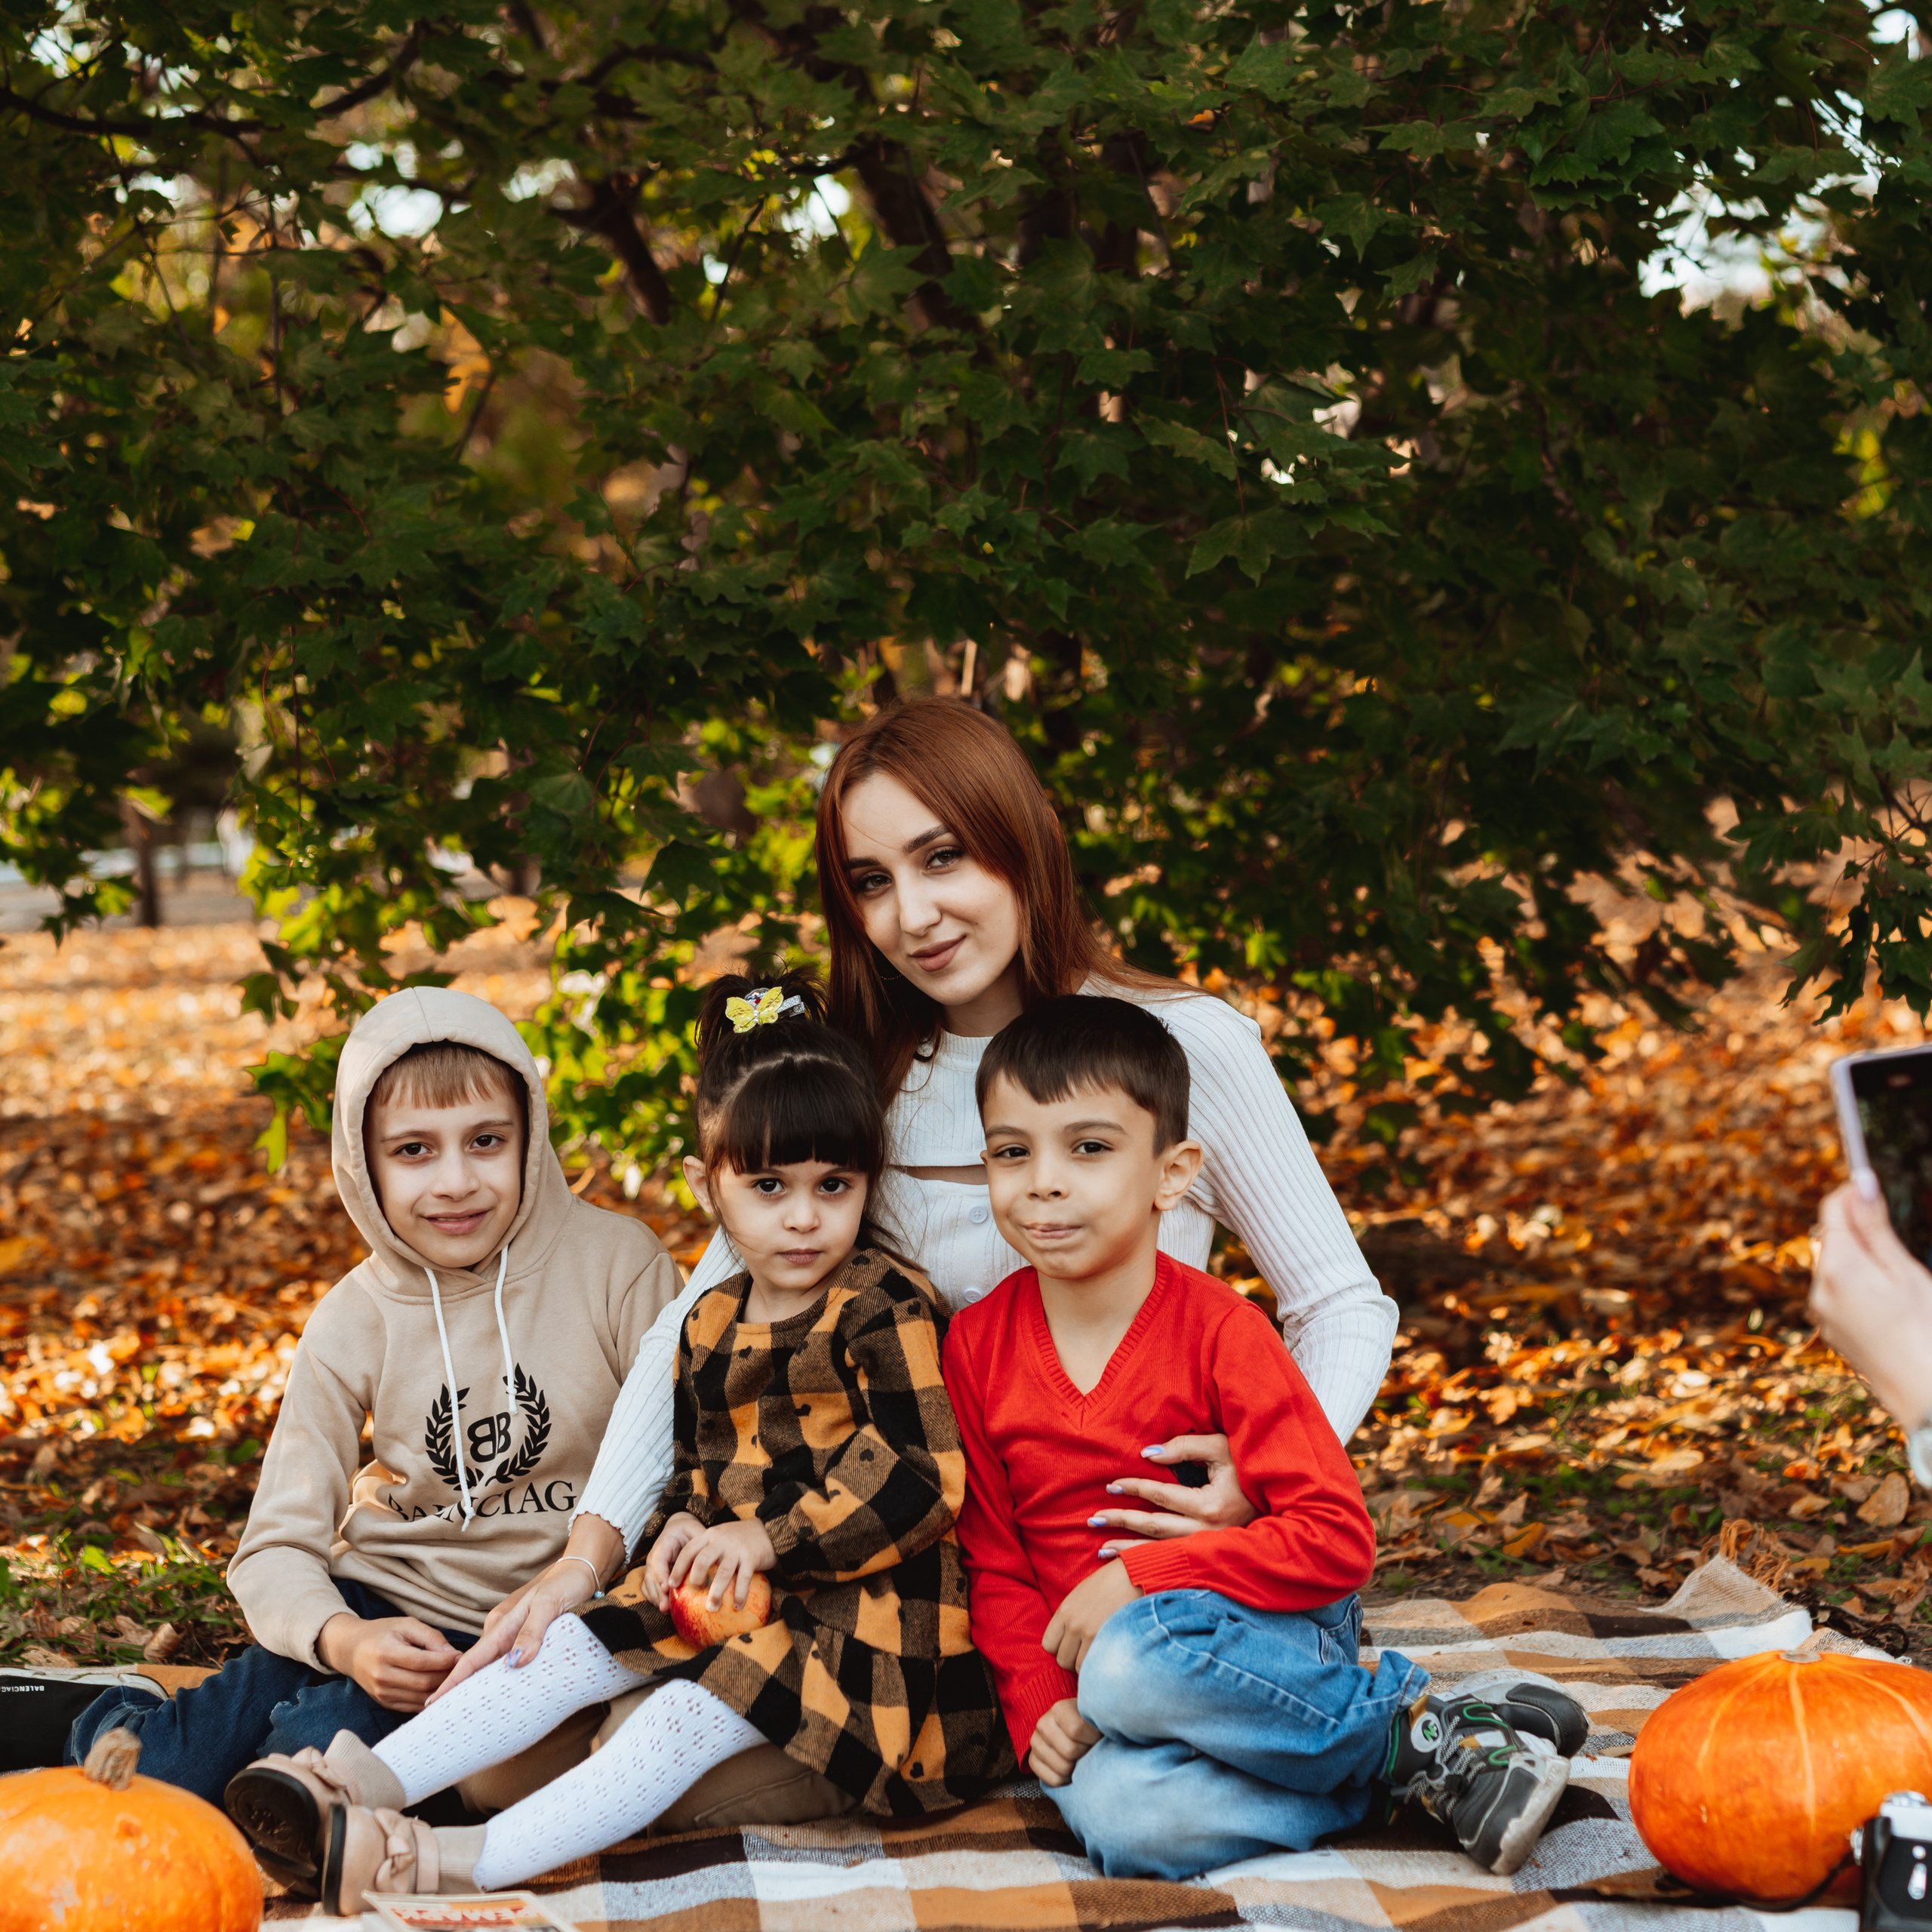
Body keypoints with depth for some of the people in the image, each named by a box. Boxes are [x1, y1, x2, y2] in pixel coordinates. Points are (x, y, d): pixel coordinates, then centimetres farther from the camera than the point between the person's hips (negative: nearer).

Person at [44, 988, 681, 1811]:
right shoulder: (352, 1324, -3)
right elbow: (277, 1549, -4)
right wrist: (343, 1641, -26)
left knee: (322, 1743, -28)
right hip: (383, 1605, 2)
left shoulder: (615, 1262, -9)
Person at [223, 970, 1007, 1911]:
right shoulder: (710, 1323, 11)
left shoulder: (888, 1308, -12)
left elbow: (924, 1478, -20)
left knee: (693, 1710, -25)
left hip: (862, 1599, -8)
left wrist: (770, 1537, -21)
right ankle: (372, 1781, -18)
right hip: (730, 1585, 8)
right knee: (575, 1646, -7)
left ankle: (473, 1857, -35)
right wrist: (682, 1527, -3)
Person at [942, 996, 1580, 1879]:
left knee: (1134, 1665, -39)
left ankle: (1416, 1727, -16)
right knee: (1119, 1813, -33)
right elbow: (994, 1561, 6)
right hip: (1090, 1673, 3)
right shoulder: (975, 1344, 0)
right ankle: (1414, 1766, -16)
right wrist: (1037, 1711, -10)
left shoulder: (1219, 1332, -11)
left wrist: (1139, 1579, -22)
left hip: (1268, 1637, -3)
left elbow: (1339, 1541, -17)